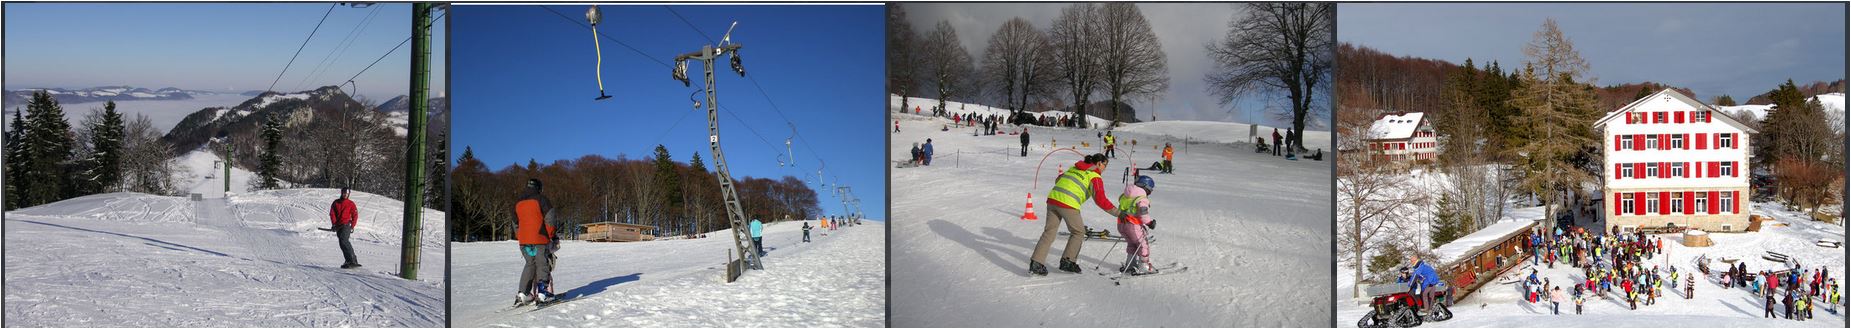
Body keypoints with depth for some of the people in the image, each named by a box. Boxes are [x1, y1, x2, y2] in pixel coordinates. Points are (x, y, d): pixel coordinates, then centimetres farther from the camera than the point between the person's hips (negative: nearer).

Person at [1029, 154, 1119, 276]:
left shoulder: (1074, 168, 22)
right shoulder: (1095, 177, 2)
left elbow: (1058, 180, 30)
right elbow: (1100, 199, -7)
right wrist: (1117, 212, -1)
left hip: (1053, 198, 6)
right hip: (1068, 205, -6)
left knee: (1049, 232, 8)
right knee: (1078, 232, 14)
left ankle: (1036, 263, 0)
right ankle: (1067, 261, 12)